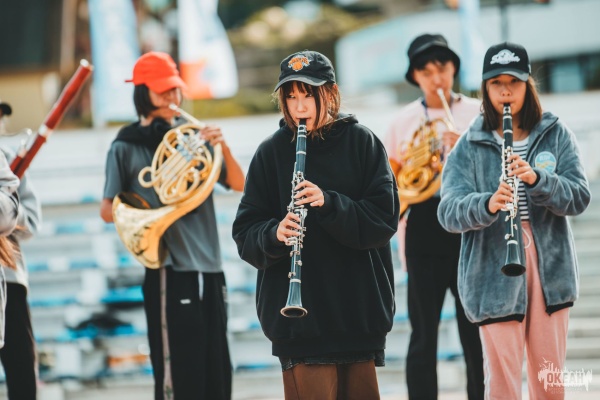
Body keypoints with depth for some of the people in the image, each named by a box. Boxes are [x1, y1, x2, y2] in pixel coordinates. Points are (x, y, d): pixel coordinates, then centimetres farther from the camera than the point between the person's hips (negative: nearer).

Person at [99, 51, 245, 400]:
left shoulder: (193, 136, 12)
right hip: (169, 268, -5)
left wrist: (223, 147, -10)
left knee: (216, 370, 7)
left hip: (209, 265, 5)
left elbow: (238, 184, 7)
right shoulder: (127, 147, 2)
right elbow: (108, 210, 1)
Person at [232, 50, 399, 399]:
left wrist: (328, 203, -20)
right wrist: (275, 235, -20)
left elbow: (385, 218, -5)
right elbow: (246, 233, 2)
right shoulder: (272, 153, 4)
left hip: (360, 310, 1)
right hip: (298, 317, -1)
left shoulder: (361, 142, 2)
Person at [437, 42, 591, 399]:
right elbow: (449, 212, -10)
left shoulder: (556, 135, 6)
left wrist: (536, 178, -23)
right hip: (495, 275, -2)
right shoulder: (469, 147, 2)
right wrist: (487, 204, -30)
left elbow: (580, 198, -5)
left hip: (551, 271, 2)